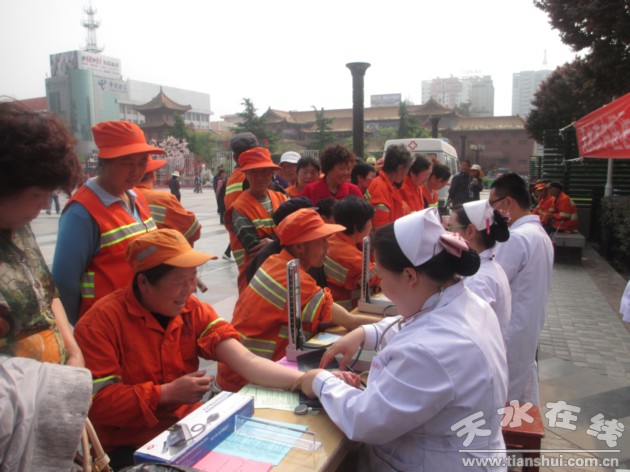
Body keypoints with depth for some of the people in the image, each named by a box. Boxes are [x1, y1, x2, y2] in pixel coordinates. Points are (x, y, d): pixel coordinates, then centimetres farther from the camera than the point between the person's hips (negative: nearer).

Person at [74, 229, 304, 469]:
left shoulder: (194, 310, -4)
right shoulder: (102, 321, -16)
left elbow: (247, 363, -14)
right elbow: (97, 402, -19)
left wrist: (304, 380, -28)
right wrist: (167, 393, -21)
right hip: (131, 447, -4)